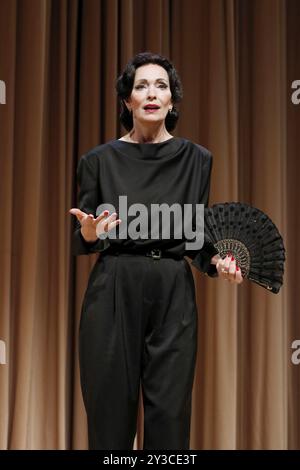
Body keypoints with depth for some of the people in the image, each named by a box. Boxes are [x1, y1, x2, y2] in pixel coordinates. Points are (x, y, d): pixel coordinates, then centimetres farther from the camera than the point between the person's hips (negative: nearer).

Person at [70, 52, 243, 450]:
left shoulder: (196, 159, 5)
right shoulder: (100, 160, 2)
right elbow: (81, 240, 6)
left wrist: (217, 262, -9)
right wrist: (90, 233, -17)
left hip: (174, 294, 1)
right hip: (113, 292, -1)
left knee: (170, 410, 1)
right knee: (111, 406, 1)